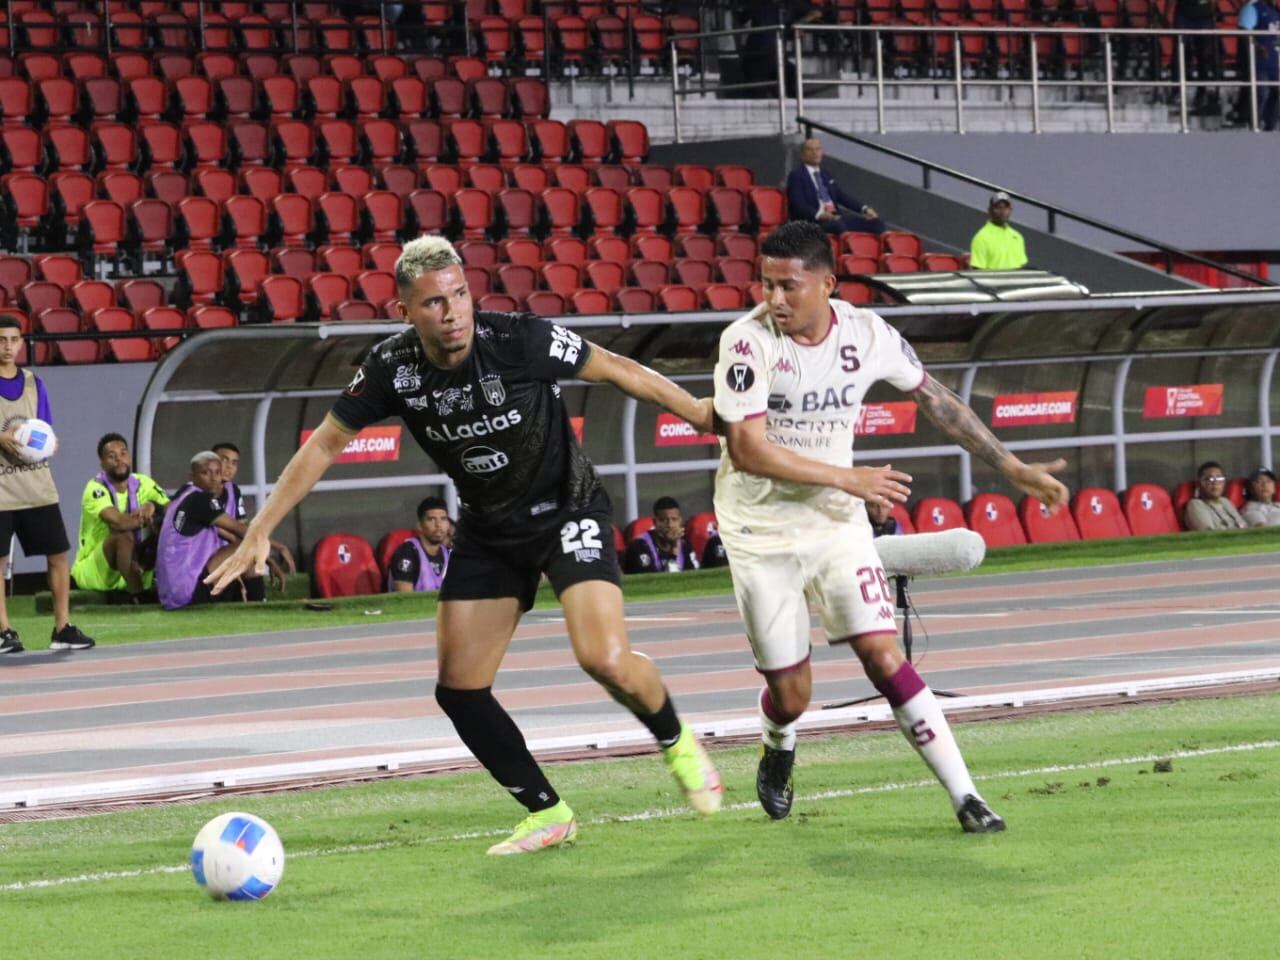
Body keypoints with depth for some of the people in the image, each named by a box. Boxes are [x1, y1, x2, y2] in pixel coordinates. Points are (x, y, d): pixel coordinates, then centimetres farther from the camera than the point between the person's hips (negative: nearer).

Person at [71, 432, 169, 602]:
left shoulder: (143, 483, 1)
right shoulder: (95, 489, -18)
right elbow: (117, 521, -35)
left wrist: (153, 506, -32)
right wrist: (146, 518, -26)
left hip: (132, 565, 5)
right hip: (91, 570, -5)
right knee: (123, 535, -33)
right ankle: (137, 595, -28)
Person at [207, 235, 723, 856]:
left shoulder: (521, 340, -24)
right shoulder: (393, 369, -14)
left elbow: (619, 372, -10)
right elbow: (324, 446, -3)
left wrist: (704, 415, -5)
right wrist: (259, 532, -7)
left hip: (567, 511, -4)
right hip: (488, 532, 4)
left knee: (605, 659, -23)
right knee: (459, 689, -3)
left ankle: (676, 741, 9)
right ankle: (548, 815, 13)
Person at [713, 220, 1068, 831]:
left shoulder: (867, 336, -7)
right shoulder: (747, 340, -19)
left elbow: (938, 402, 9)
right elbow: (746, 448, -25)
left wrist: (1013, 469, 12)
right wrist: (847, 478, -25)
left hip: (838, 525, 2)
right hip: (760, 533, -2)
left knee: (885, 658, -11)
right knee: (790, 694, 3)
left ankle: (965, 797, -8)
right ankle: (778, 754, 39)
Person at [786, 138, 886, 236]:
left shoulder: (826, 175, 23)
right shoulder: (796, 176, 2)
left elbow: (843, 195, 17)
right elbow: (799, 206, -11)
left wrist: (865, 209, 1)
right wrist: (819, 214, -27)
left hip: (835, 217, 7)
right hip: (812, 221, -7)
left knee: (875, 222, -10)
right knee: (837, 225, -39)